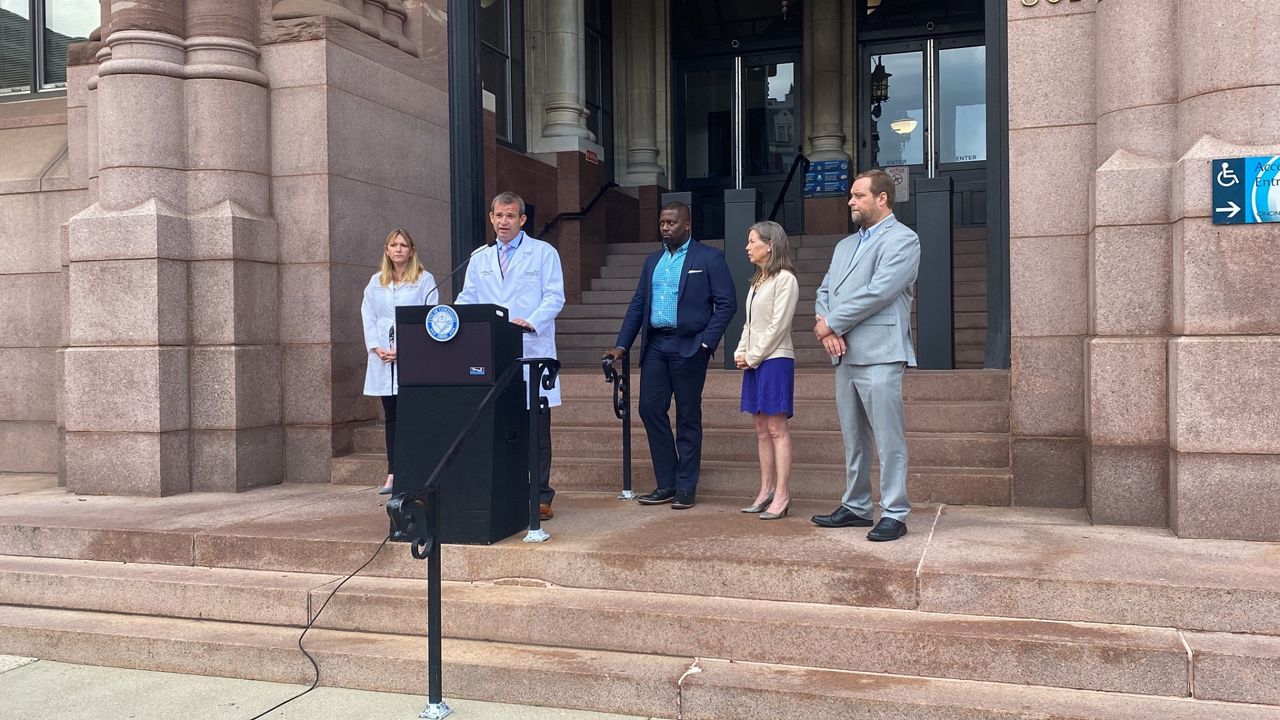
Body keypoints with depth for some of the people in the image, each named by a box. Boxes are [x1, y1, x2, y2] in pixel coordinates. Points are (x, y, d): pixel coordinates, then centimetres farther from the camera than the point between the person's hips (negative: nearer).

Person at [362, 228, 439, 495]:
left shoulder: (425, 279, 2)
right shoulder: (376, 282, 15)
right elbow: (368, 316, 12)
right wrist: (377, 348, -3)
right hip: (383, 358, 4)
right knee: (391, 417, 7)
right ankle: (392, 474, 10)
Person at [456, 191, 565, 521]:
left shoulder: (543, 253, 6)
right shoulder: (480, 259, 18)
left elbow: (554, 296, -3)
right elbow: (467, 300, 15)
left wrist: (531, 322, -20)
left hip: (532, 351, -3)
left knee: (537, 429, 0)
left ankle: (540, 497, 7)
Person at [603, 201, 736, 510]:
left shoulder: (709, 258, -1)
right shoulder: (653, 261, 16)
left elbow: (726, 303, -5)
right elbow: (637, 305, 15)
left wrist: (706, 343, -12)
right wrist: (622, 345, 6)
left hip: (688, 346, -5)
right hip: (655, 345, 5)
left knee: (688, 417, 2)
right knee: (650, 408, 1)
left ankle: (686, 487, 11)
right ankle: (666, 484, 13)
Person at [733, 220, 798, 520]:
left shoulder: (784, 279, -9)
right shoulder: (757, 281, 18)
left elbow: (778, 325, -14)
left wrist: (752, 357, -11)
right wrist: (740, 354, 5)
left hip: (774, 360, -9)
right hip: (753, 362, 9)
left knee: (777, 428, -7)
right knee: (761, 429, 9)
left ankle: (781, 496, -5)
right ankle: (766, 491, 15)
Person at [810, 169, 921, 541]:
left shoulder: (902, 239, -4)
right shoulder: (845, 245, 22)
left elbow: (877, 292, -15)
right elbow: (825, 291, 17)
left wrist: (831, 323, -9)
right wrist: (824, 327, -3)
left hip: (879, 355, -8)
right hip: (845, 355, 8)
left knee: (888, 439, -5)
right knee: (853, 439, 13)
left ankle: (894, 514, 1)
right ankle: (855, 507, 22)